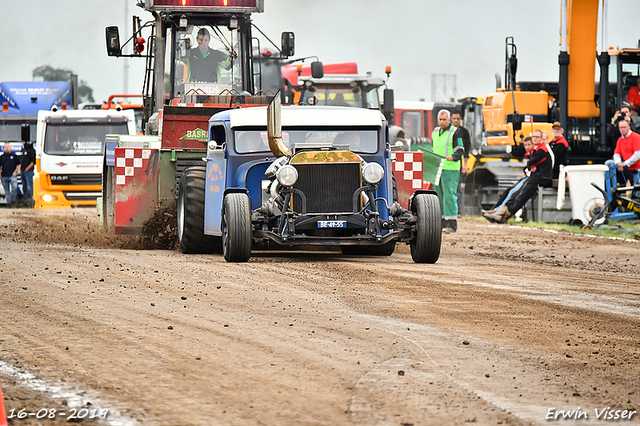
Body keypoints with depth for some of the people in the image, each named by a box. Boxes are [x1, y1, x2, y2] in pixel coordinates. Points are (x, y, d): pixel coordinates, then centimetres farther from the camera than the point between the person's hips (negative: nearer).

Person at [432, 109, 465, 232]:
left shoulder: (455, 132, -3)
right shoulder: (435, 132, 18)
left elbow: (460, 151, -8)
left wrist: (453, 157, -27)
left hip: (450, 168, -7)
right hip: (436, 169, 7)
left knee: (449, 195, -11)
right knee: (439, 195, 9)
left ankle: (451, 224, -12)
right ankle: (442, 222, 15)